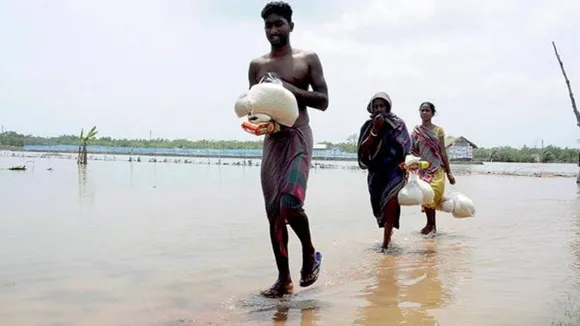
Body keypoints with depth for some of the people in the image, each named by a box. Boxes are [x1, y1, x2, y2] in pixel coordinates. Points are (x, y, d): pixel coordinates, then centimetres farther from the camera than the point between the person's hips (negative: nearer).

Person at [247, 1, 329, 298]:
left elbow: (323, 101, -1)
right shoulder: (257, 65, 14)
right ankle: (284, 278, 13)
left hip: (298, 137, -4)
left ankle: (310, 254, 7)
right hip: (271, 140, 4)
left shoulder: (308, 59, 5)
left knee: (290, 204, -22)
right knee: (274, 211, 2)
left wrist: (289, 88, -11)